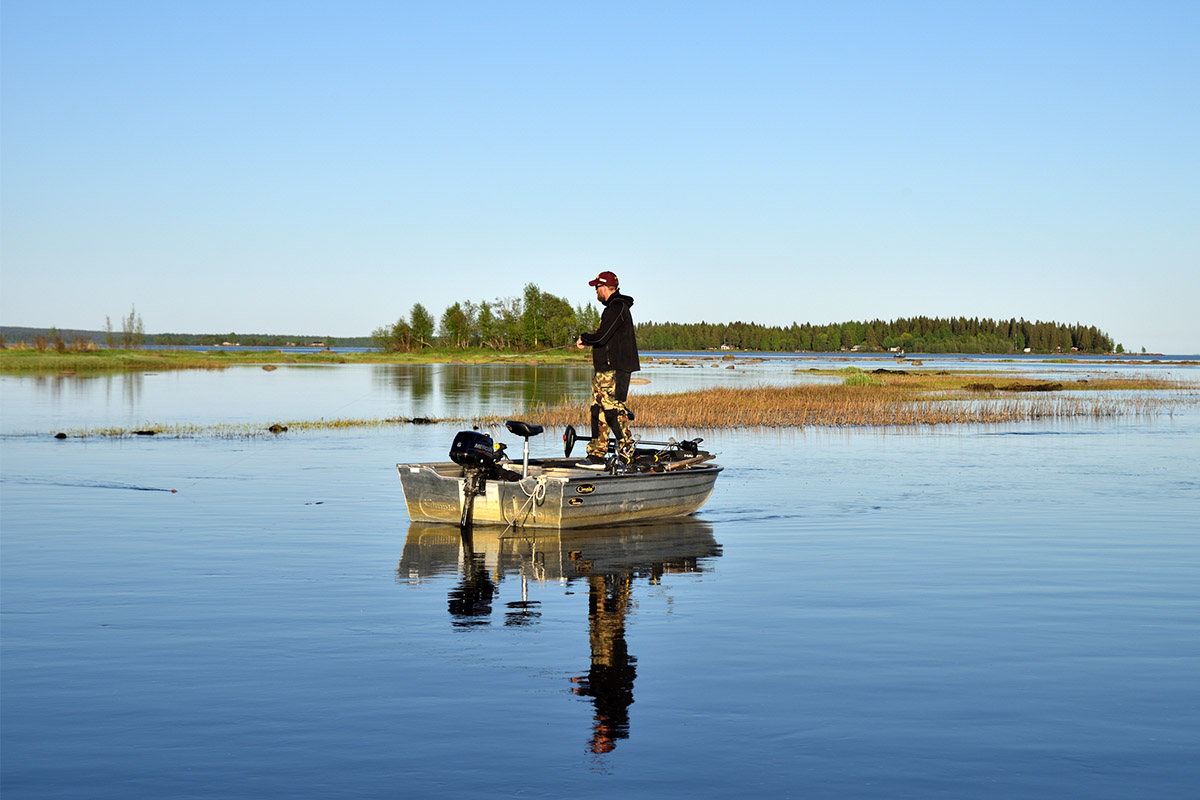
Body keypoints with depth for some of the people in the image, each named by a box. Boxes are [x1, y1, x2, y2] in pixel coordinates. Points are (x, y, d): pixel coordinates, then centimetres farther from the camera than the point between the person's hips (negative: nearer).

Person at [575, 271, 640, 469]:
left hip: (614, 370, -11)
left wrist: (583, 338, -2)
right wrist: (587, 341, 9)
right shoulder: (616, 306, 20)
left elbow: (601, 337, -20)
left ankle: (626, 454, -6)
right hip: (606, 370, 11)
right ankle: (597, 456, 12)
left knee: (614, 409, -10)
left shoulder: (616, 308, -14)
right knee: (599, 410, 10)